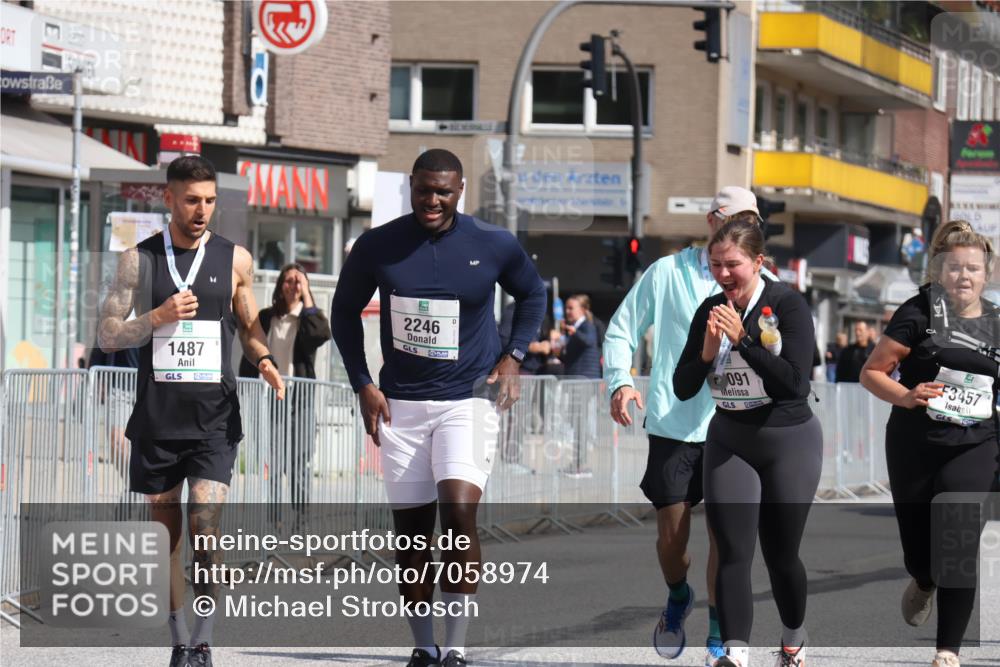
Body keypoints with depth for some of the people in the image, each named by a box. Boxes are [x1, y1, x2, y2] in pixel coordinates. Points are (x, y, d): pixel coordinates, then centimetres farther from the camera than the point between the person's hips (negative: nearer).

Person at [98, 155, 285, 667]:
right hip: (156, 417, 1)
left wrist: (263, 361, -4)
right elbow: (107, 336, 2)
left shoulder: (234, 259, 5)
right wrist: (158, 318, -14)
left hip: (214, 417, -1)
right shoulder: (138, 260, 3)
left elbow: (249, 326, 17)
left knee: (205, 528, -14)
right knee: (167, 533, 7)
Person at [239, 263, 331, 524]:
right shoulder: (265, 318, 9)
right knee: (272, 464, -3)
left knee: (299, 463, -2)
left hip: (300, 396, -1)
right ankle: (271, 520, -2)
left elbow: (321, 334, -17)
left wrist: (306, 297, -12)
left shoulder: (309, 317, 6)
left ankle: (301, 519, 1)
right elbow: (250, 358, 11)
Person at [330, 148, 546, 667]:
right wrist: (363, 384, 4)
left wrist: (513, 356, 3)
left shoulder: (492, 246, -4)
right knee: (411, 530, 4)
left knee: (459, 512, -19)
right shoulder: (378, 246, -3)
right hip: (400, 405, 2)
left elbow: (533, 294, 15)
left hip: (468, 400, -2)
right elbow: (345, 311, 11)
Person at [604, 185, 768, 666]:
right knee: (671, 534, 3)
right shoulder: (668, 272, 3)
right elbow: (622, 330, 8)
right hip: (673, 424, 0)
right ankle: (677, 599, 35)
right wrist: (620, 381, -8)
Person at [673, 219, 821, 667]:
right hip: (729, 443, 3)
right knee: (732, 553, -9)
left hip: (788, 443, -3)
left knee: (780, 554, 7)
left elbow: (795, 382, -22)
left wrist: (743, 339, -25)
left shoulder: (787, 305, -13)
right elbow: (683, 388, 3)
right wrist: (706, 353, -16)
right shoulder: (711, 311, 1)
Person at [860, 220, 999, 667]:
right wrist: (906, 396, -21)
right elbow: (871, 373, -4)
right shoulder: (918, 314, -4)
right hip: (914, 446, -1)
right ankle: (923, 584, 47)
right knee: (918, 551, 9)